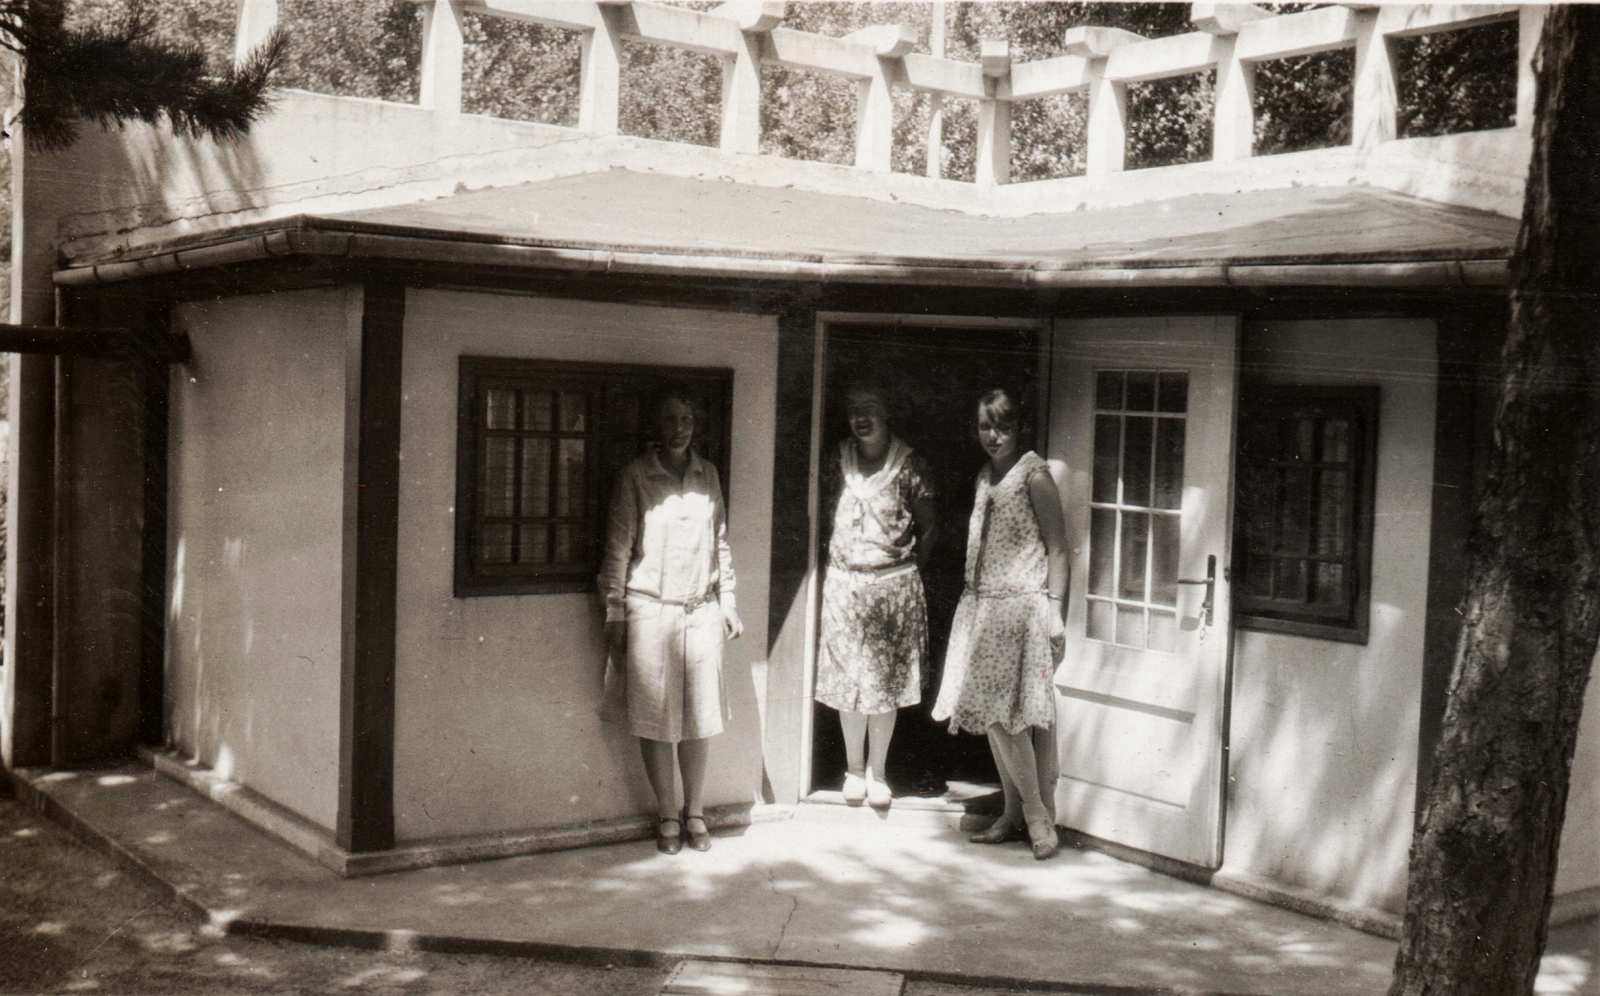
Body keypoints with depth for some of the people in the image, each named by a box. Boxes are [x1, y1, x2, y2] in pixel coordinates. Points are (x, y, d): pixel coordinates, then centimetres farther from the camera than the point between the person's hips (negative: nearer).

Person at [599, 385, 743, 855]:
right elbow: (618, 547, -3)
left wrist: (727, 600, 13)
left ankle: (695, 812, 21)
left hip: (702, 609, 3)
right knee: (656, 719, 2)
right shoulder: (635, 477, -3)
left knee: (698, 718, 8)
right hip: (650, 608, -3)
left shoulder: (707, 475, 9)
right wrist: (614, 613, -5)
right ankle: (667, 816, 15)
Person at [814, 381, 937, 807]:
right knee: (845, 679, 6)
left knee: (886, 682, 3)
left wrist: (906, 569, -1)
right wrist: (834, 561, 5)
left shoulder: (909, 466, -4)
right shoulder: (840, 462, 4)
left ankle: (876, 773, 17)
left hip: (893, 585, -2)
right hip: (843, 582, 2)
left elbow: (927, 528, 3)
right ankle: (854, 769, 21)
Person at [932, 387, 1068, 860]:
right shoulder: (985, 477, 16)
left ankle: (1038, 813, 1)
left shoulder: (1034, 474, -6)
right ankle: (1015, 814, 17)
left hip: (1022, 607, -8)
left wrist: (1054, 611, -14)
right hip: (982, 607, 8)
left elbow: (1057, 548, -9)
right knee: (992, 714, 8)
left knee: (1008, 712, -10)